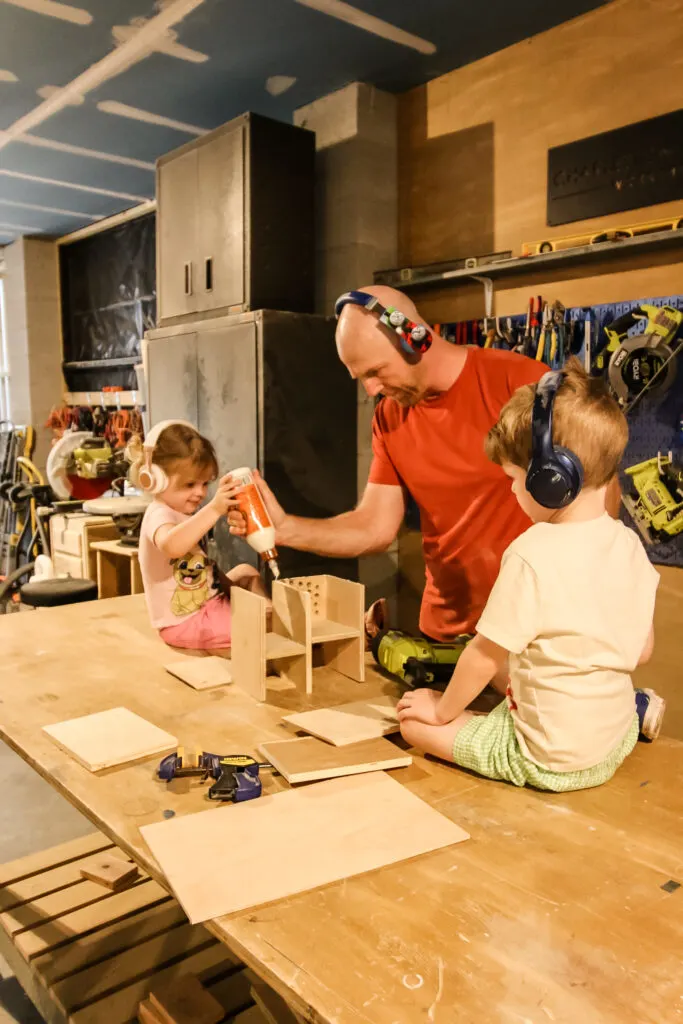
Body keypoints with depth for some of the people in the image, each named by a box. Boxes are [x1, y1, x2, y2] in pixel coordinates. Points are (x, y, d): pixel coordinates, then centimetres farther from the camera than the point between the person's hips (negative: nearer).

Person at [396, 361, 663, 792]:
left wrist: (443, 710, -2)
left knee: (415, 720, -2)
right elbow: (643, 651, 4)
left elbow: (484, 657, -19)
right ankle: (636, 709, 19)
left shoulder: (534, 554, -28)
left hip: (549, 763, -7)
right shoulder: (629, 544, -6)